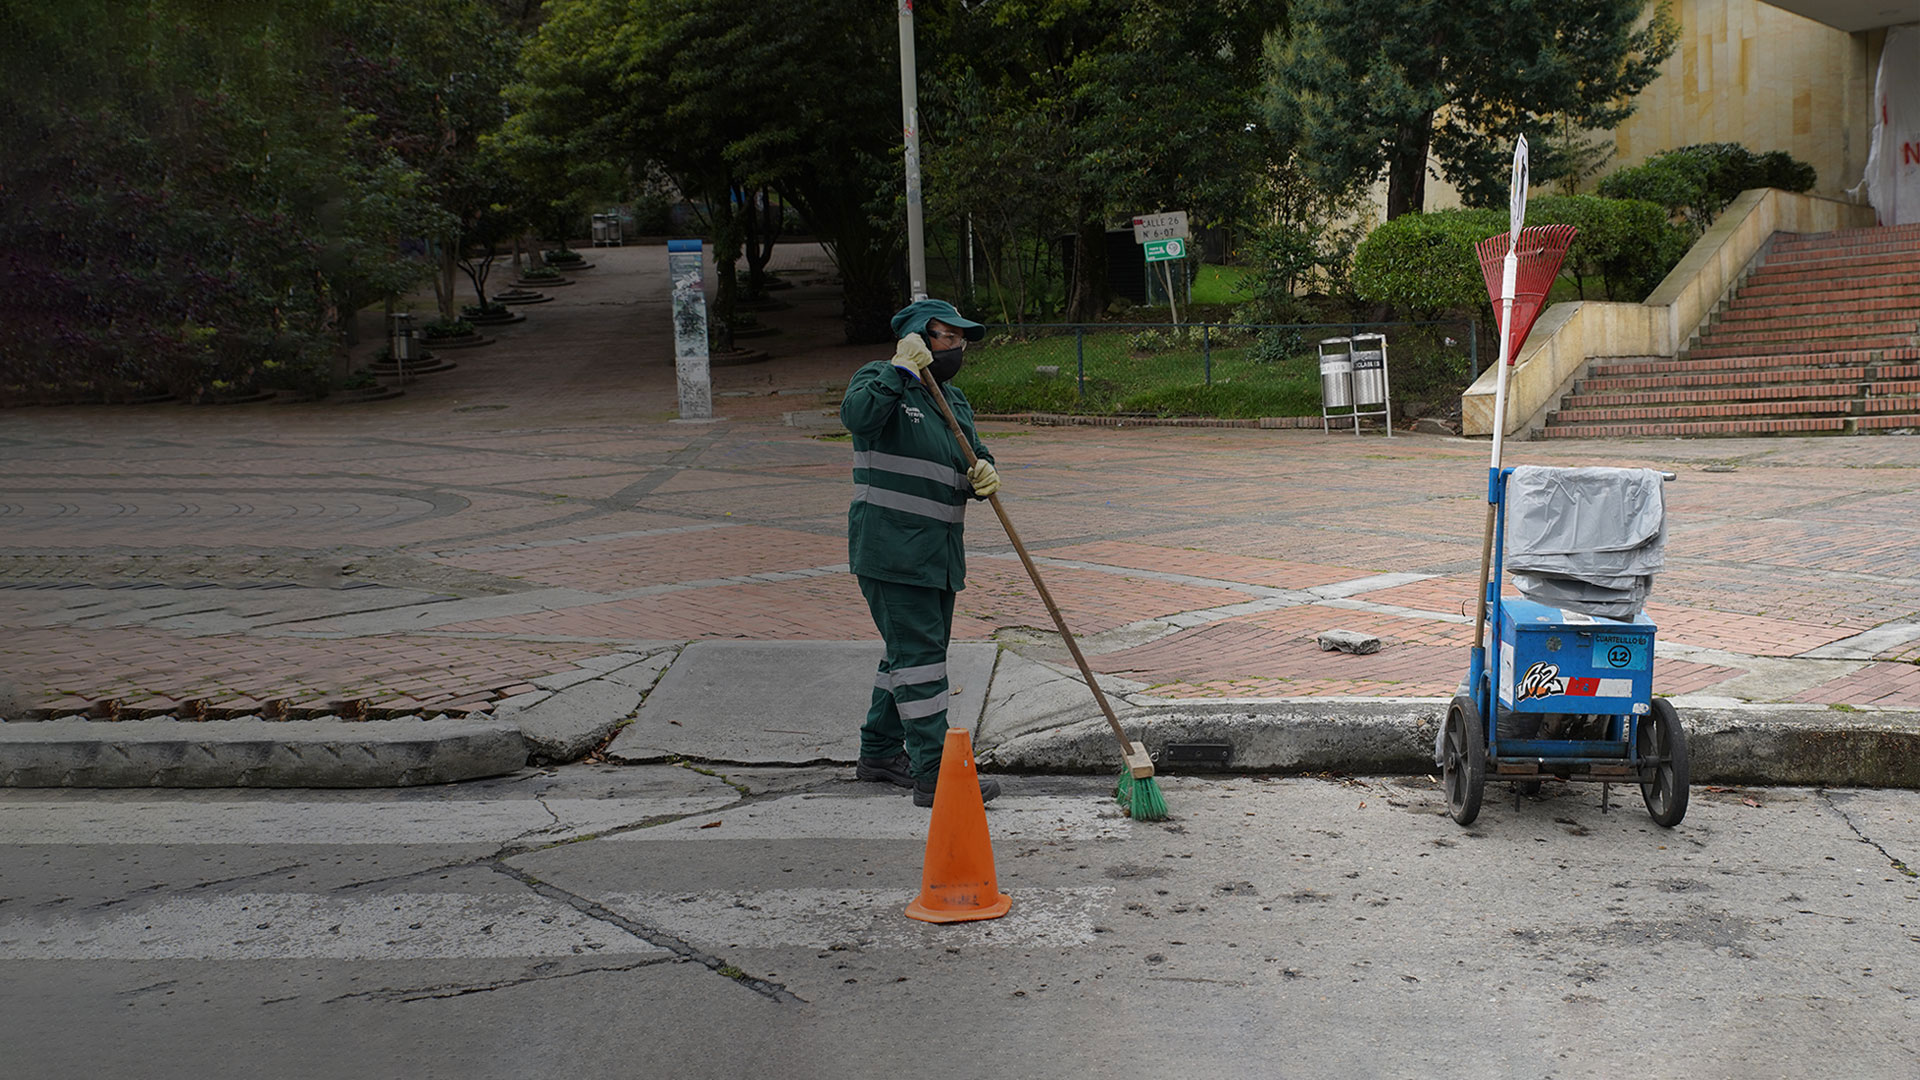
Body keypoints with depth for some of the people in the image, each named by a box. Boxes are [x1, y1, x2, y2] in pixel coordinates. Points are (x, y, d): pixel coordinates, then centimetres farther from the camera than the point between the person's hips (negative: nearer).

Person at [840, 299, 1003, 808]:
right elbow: (857, 415, -27)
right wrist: (902, 369, -24)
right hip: (890, 550, -8)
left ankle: (880, 751, 31)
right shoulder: (878, 379, -5)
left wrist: (985, 474, -5)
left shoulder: (953, 397, 19)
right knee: (917, 653, -11)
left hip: (939, 552, 9)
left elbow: (973, 456, 18)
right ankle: (933, 773, -11)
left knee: (912, 651, 16)